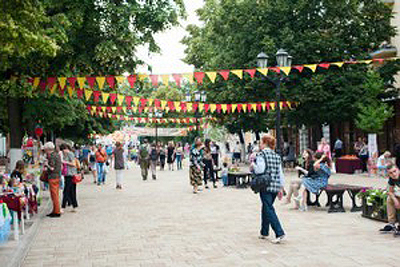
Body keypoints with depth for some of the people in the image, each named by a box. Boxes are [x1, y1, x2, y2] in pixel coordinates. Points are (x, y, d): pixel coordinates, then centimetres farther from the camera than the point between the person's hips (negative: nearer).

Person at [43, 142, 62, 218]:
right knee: (55, 195, 15)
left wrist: (46, 165, -4)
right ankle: (55, 211, 21)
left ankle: (57, 212, -1)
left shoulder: (51, 156, -15)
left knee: (54, 195, -4)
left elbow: (52, 168, -20)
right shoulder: (57, 154, 14)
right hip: (57, 176, 10)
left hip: (53, 177, -10)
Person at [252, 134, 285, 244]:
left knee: (269, 210, -6)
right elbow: (280, 173, 12)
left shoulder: (261, 155, -8)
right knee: (266, 208, 18)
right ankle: (264, 232, 26)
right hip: (276, 186, 7)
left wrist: (253, 165, 0)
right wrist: (281, 187, 17)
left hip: (266, 186, -7)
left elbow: (260, 170, -19)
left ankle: (280, 233, -15)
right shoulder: (277, 156, 12)